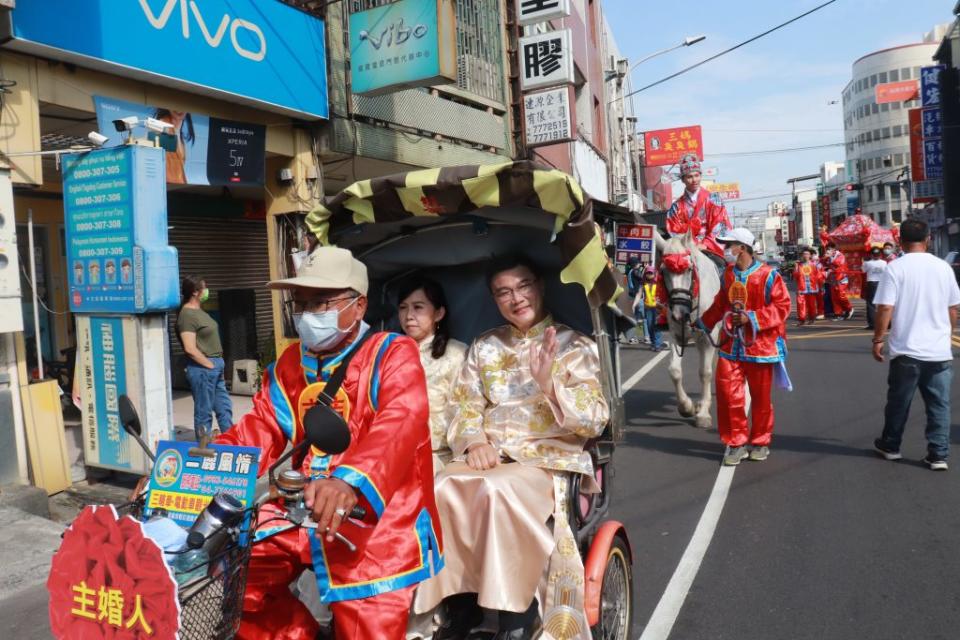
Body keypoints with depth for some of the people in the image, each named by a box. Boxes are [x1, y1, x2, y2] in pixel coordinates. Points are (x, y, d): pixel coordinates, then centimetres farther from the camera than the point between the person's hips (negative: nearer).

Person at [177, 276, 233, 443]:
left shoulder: (199, 311, 14)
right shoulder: (187, 315, -15)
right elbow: (190, 349, -21)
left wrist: (218, 363, 14)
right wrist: (210, 365, -15)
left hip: (215, 367, 10)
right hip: (202, 368, -10)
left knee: (224, 407, 15)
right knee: (204, 411, 1)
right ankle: (205, 445, 10)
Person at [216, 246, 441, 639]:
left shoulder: (393, 353, -7)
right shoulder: (288, 364, 13)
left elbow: (399, 424, -25)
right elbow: (257, 431, 7)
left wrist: (351, 481, -44)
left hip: (374, 515, -5)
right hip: (302, 511, 6)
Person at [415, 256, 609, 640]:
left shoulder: (574, 345, 4)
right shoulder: (484, 346, 16)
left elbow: (595, 420, -4)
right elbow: (465, 408, 11)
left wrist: (549, 384, -20)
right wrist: (475, 442, -11)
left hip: (550, 456, -3)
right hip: (491, 454, 4)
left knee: (501, 490, -35)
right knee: (444, 489, -27)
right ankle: (461, 602, -10)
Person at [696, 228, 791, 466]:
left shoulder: (768, 275, -9)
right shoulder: (727, 274, 7)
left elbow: (782, 306, -12)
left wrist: (751, 318, -20)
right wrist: (703, 324, 29)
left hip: (759, 346, -4)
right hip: (731, 345, 4)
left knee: (760, 397, 9)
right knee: (727, 394, -3)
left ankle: (760, 442, 26)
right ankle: (736, 442, 12)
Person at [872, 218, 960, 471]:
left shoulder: (895, 267, -9)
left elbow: (885, 308, -14)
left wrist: (878, 339, -4)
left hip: (906, 350, -3)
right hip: (940, 350, 3)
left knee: (898, 402, 11)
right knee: (939, 405, 9)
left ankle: (890, 445, 25)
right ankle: (938, 455, 10)